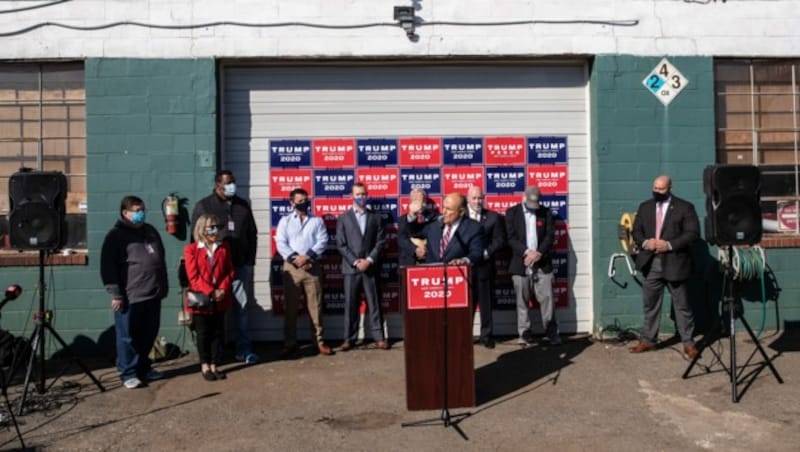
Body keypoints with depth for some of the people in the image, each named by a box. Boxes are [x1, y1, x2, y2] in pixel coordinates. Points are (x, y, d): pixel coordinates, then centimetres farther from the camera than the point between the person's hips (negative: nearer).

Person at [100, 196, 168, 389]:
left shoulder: (150, 231, 15)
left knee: (148, 334, 14)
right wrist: (115, 293, -16)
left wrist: (164, 286, 20)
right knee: (128, 336, 2)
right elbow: (108, 266, -12)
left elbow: (161, 260, 23)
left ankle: (143, 367, 27)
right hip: (130, 297, -7)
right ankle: (128, 373, 12)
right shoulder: (116, 235, -7)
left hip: (152, 294, 7)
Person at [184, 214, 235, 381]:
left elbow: (230, 272, 5)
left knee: (218, 332, 8)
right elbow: (193, 277, -11)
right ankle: (205, 366, 19)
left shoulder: (224, 247, 6)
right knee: (203, 333, 7)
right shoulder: (191, 249, -6)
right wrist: (210, 292, -18)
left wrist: (223, 290, -11)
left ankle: (214, 365, 18)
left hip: (220, 299, 3)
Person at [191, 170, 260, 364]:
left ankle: (244, 349, 12)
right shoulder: (204, 206, 1)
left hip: (241, 265, 3)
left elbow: (252, 234, 15)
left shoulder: (243, 205, 11)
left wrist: (250, 260, 8)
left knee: (242, 307, 5)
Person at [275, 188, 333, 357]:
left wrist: (308, 256, -14)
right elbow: (280, 243, -1)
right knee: (291, 306, 4)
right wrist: (294, 258, -15)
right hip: (291, 267, 0)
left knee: (315, 305, 2)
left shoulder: (317, 221, 10)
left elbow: (322, 241, -1)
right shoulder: (285, 221, 9)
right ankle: (290, 343, 11)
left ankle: (319, 341, 8)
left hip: (312, 267, 0)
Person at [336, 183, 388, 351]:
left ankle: (379, 337, 7)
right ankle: (349, 338, 9)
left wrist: (369, 260, -9)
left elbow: (380, 242, 4)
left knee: (374, 303, 3)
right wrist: (356, 262, -10)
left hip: (370, 267, 1)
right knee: (350, 304, 2)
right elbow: (341, 245, 0)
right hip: (351, 268, 0)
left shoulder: (375, 217, 10)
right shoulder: (343, 218, 7)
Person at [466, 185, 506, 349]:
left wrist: (486, 252, -12)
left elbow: (499, 239, 1)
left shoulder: (493, 217, 6)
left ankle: (486, 335, 18)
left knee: (486, 303, 8)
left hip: (485, 266, 1)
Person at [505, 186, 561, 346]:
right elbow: (510, 237, -4)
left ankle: (551, 332, 7)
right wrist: (526, 252, -15)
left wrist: (539, 252, -12)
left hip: (542, 263, 1)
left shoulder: (546, 212, 8)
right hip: (520, 263, -1)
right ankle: (524, 334, 11)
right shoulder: (512, 212, 4)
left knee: (547, 298, -1)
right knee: (522, 300, 3)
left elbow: (550, 235, 2)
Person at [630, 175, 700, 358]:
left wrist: (669, 245, -19)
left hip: (674, 263, -4)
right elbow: (636, 230, 11)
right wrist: (645, 242, -11)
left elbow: (693, 233, -9)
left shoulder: (684, 207, -2)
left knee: (682, 305, 4)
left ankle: (688, 342, 14)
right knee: (650, 304, 11)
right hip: (651, 263, 4)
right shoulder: (644, 207, 12)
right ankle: (648, 340, 20)